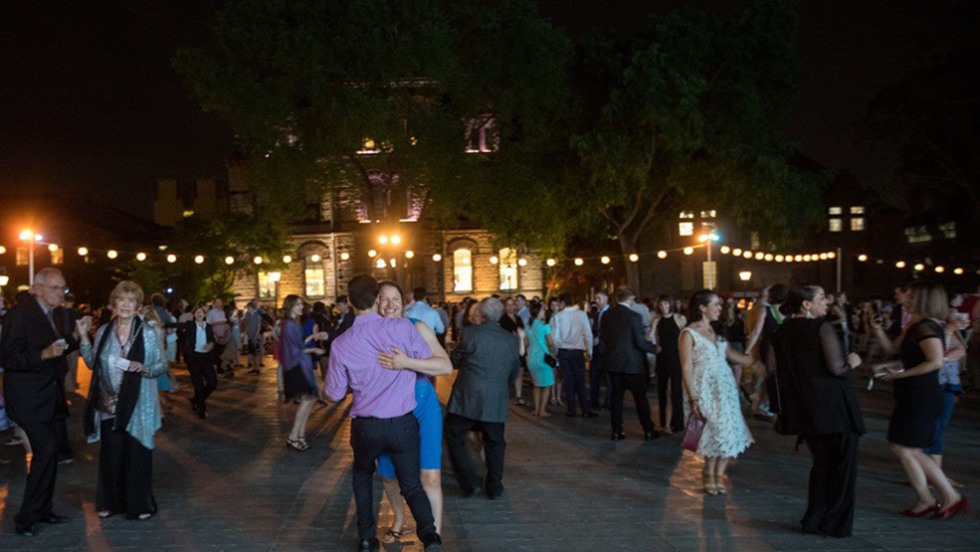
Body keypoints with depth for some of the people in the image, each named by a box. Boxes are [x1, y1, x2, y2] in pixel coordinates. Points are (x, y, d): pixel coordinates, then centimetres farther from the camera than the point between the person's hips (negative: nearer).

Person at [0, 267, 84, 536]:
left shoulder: (57, 315, 8)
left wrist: (75, 337, -3)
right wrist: (44, 354, -28)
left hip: (52, 395, 8)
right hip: (29, 398, -8)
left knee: (50, 452, 14)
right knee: (46, 451, -12)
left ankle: (43, 510, 28)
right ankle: (26, 517, 2)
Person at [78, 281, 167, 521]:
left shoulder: (148, 333, -5)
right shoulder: (103, 332, 4)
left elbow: (163, 365, -3)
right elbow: (93, 364, 7)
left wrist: (144, 368, -21)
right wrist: (84, 338, 1)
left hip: (137, 405, -3)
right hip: (109, 406, 3)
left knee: (137, 454, 4)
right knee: (110, 454, 10)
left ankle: (139, 504, 18)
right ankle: (110, 502, 26)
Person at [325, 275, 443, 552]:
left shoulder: (341, 345, -9)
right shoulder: (402, 327, -14)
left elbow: (335, 393, 1)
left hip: (365, 426, 1)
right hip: (403, 424, -1)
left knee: (362, 474, 29)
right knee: (412, 484, 14)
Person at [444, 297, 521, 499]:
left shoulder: (470, 333, -10)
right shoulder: (512, 340, -1)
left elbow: (454, 362, 2)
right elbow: (513, 373, 10)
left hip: (467, 399, -3)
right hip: (496, 402, 3)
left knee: (454, 436, 14)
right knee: (494, 444, 16)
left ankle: (469, 480, 9)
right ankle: (494, 487, 22)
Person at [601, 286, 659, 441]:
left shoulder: (607, 315, 0)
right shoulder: (634, 316, -16)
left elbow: (602, 337, 8)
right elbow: (640, 342, -17)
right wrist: (655, 348, -1)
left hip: (613, 362, 5)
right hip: (632, 363, -5)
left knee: (616, 397, 11)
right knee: (640, 398, 6)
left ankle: (617, 431, 12)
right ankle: (648, 431, 13)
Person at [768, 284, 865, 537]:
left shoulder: (783, 331, 5)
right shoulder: (823, 328, -15)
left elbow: (771, 367, 8)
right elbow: (837, 368, -21)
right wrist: (852, 362, -1)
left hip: (804, 409, 6)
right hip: (833, 406, -6)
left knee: (821, 462, 20)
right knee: (843, 464, 9)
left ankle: (814, 520, 21)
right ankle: (837, 523, 14)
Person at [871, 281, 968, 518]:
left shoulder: (927, 327, -17)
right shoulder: (914, 326, 13)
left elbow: (936, 361, -27)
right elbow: (892, 348, 19)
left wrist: (900, 375, -21)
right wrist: (877, 329, 3)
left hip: (921, 396, -10)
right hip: (913, 394, 10)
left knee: (902, 447, 0)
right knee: (913, 451, 14)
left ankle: (926, 500, 12)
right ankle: (951, 497, 18)